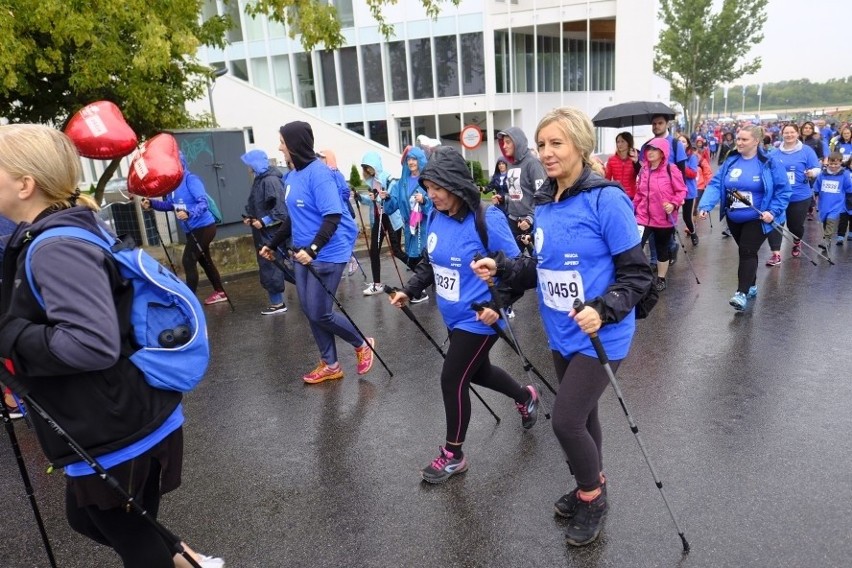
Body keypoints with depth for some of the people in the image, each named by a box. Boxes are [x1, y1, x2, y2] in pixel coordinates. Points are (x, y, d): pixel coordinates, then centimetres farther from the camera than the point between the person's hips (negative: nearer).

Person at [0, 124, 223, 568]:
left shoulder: (57, 247, -24)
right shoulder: (44, 236, 7)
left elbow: (93, 343, -35)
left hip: (118, 435, -10)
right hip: (104, 428, 10)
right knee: (86, 518, 29)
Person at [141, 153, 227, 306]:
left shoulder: (191, 180, -19)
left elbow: (203, 203, -28)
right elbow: (169, 205, 13)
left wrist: (189, 213, -44)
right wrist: (152, 203, -2)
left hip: (204, 228, -10)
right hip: (193, 230, 10)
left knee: (188, 261, -11)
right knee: (204, 261, 18)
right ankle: (219, 292, 31)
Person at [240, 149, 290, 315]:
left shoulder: (271, 180, -17)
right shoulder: (259, 179, 12)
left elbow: (281, 208, -22)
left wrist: (264, 221, -21)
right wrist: (249, 217, 8)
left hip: (271, 233, -10)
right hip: (262, 232, 10)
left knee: (271, 267, -3)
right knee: (267, 266, 14)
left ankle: (278, 303, 6)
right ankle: (276, 301, 23)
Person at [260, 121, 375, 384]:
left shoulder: (318, 171, -17)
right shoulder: (291, 176, 10)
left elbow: (333, 216, -24)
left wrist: (313, 249, -33)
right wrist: (273, 244, 25)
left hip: (327, 254, -9)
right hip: (302, 253, 9)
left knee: (319, 313, -4)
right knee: (309, 311, 11)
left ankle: (362, 345, 20)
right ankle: (330, 365, 25)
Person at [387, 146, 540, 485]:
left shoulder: (487, 220, -23)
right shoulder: (436, 218, -1)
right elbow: (430, 263, 12)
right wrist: (409, 291, 1)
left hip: (479, 319, -8)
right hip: (455, 317, 8)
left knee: (452, 380, -2)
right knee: (477, 371, 24)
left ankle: (453, 455, 21)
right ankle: (526, 397, 53)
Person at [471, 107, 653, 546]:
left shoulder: (606, 199, -17)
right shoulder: (544, 203, 4)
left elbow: (637, 274, -16)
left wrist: (603, 311, -30)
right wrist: (502, 269, -2)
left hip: (600, 337, -7)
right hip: (561, 335, 7)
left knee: (566, 420, -5)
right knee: (581, 416, 20)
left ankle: (592, 497, 23)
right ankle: (590, 488, 43)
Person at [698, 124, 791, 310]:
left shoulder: (769, 163, -11)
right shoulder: (731, 161, 0)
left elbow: (783, 190, -7)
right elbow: (715, 184, -5)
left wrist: (773, 212, -18)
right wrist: (705, 205, -20)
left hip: (757, 219, -5)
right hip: (734, 218, 5)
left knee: (747, 252, -11)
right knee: (745, 252, 17)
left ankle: (742, 293, -10)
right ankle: (751, 286, 33)